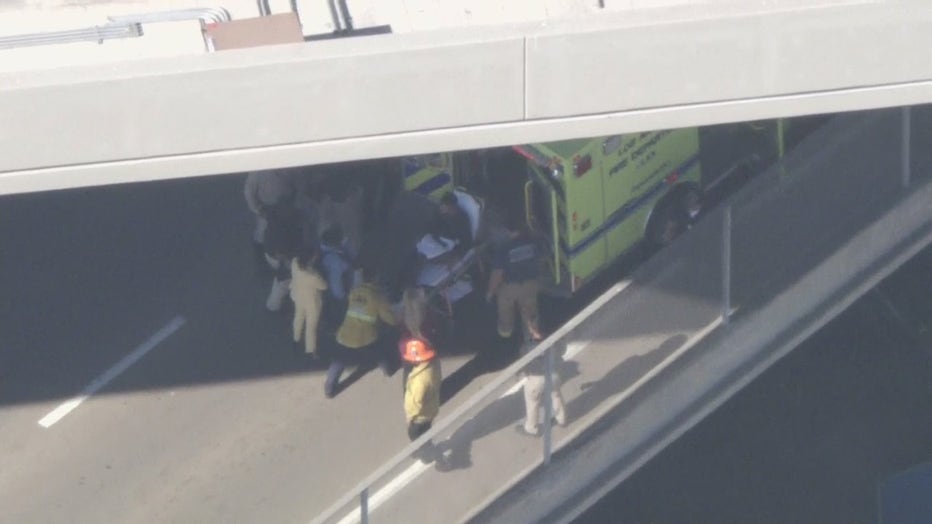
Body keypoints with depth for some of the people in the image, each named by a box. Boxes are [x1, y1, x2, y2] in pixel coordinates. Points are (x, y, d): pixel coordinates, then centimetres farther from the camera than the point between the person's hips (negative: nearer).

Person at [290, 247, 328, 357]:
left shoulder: (295, 263, -30)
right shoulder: (313, 277, -44)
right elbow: (324, 286, -22)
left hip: (298, 296, 6)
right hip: (311, 301, -6)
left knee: (299, 317, 35)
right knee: (311, 325, 19)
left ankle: (297, 338, 61)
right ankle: (310, 349, 40)